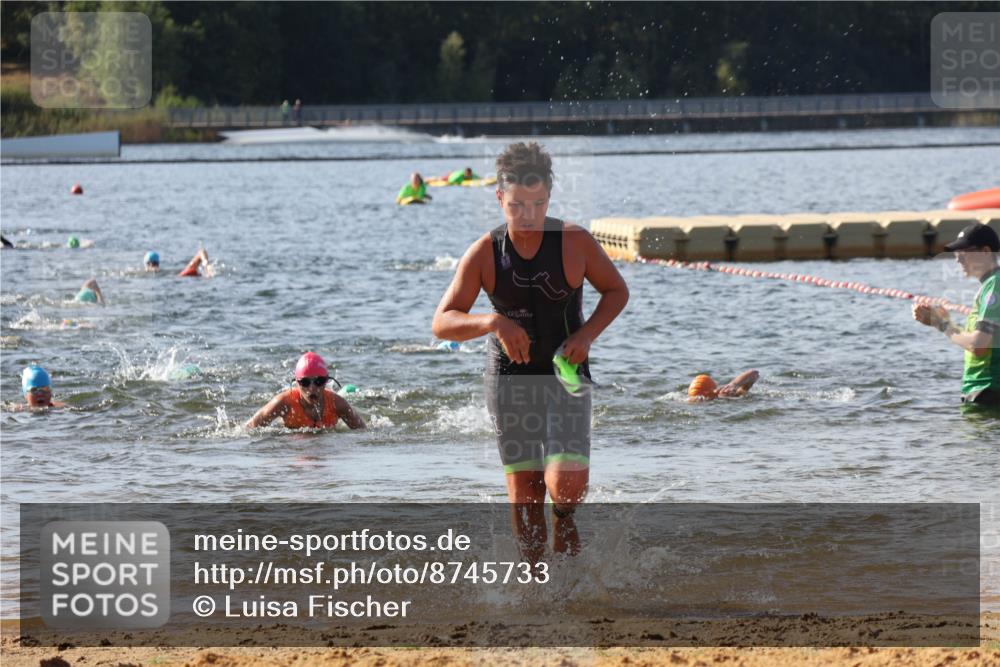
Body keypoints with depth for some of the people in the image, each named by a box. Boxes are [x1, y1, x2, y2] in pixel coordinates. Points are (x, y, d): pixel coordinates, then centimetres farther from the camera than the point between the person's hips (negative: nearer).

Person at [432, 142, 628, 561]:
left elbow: (616, 291, 6)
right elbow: (442, 323, -11)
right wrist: (493, 322, -29)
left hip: (566, 373, -1)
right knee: (523, 490, 3)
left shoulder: (575, 243, -9)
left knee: (566, 484, -17)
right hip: (509, 379, 1)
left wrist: (586, 335, -11)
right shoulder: (484, 253, -9)